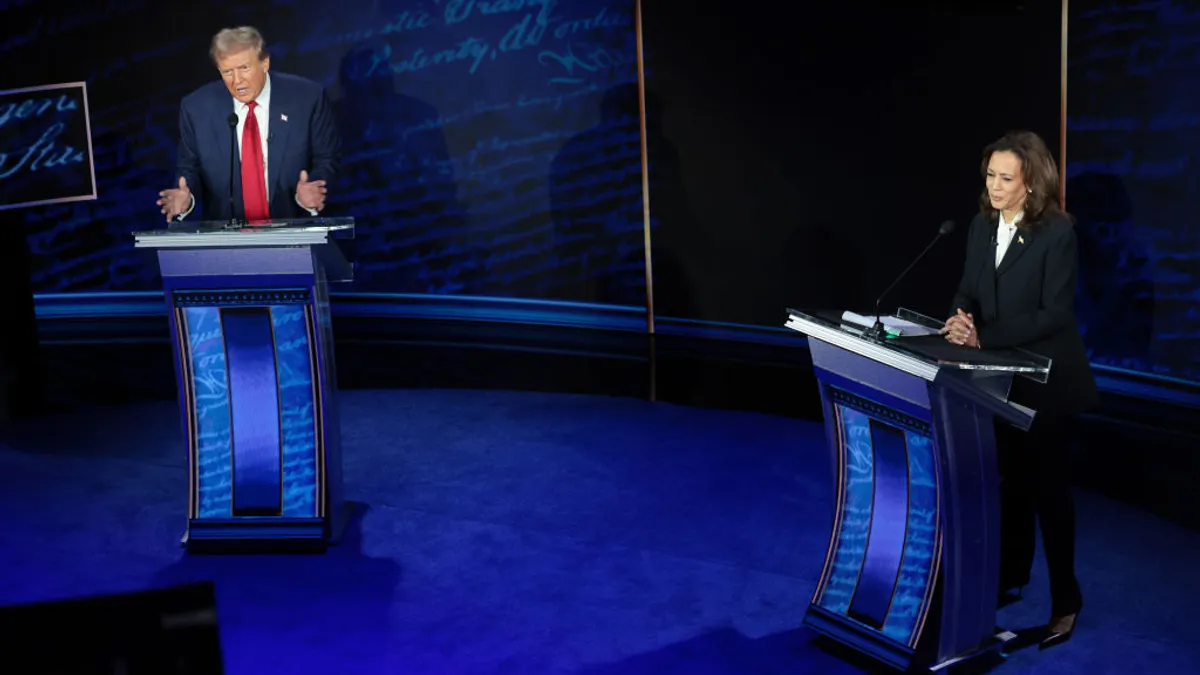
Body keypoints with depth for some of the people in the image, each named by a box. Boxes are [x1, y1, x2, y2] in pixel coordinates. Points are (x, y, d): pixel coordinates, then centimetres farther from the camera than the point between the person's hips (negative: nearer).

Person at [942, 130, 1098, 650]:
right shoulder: (981, 226, 2)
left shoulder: (1058, 232, -18)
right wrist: (960, 319, -17)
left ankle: (1065, 600, 16)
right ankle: (1011, 575, 33)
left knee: (1047, 484, 2)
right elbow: (969, 290, 6)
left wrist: (983, 336, -24)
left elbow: (1054, 313, -21)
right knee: (1010, 479, 17)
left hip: (1047, 379, -6)